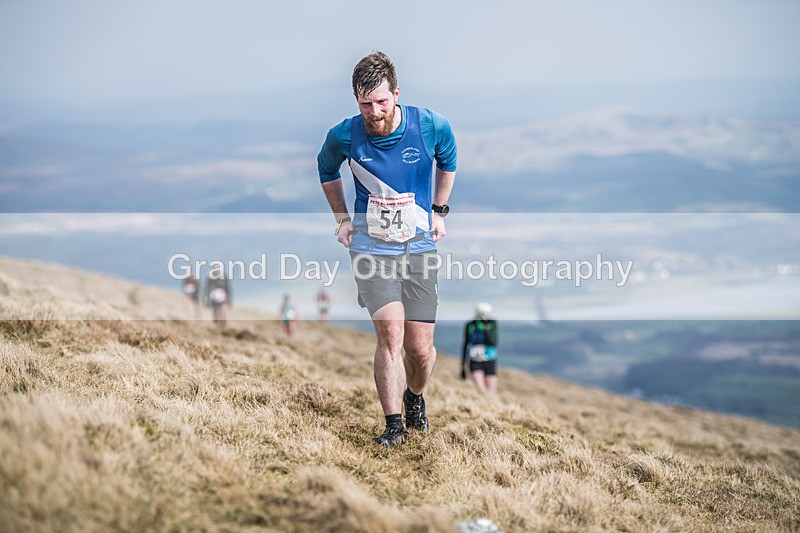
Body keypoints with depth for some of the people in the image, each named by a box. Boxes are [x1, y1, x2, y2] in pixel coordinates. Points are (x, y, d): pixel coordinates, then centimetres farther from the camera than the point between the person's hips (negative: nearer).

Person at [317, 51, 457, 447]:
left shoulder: (432, 126, -9)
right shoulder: (344, 136, -9)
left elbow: (448, 161, 15)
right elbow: (326, 169, 16)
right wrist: (342, 218, 12)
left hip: (420, 246, 1)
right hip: (371, 247, -1)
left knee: (420, 347, 1)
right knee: (390, 332, -18)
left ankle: (415, 398, 33)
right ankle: (393, 425, -9)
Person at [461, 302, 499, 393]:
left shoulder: (493, 324, -4)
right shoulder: (470, 325, 0)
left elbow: (494, 343, -16)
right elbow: (465, 345, 8)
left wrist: (486, 330, -29)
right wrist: (463, 365, 7)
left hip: (490, 363, 0)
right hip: (475, 363, 0)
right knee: (481, 391, -20)